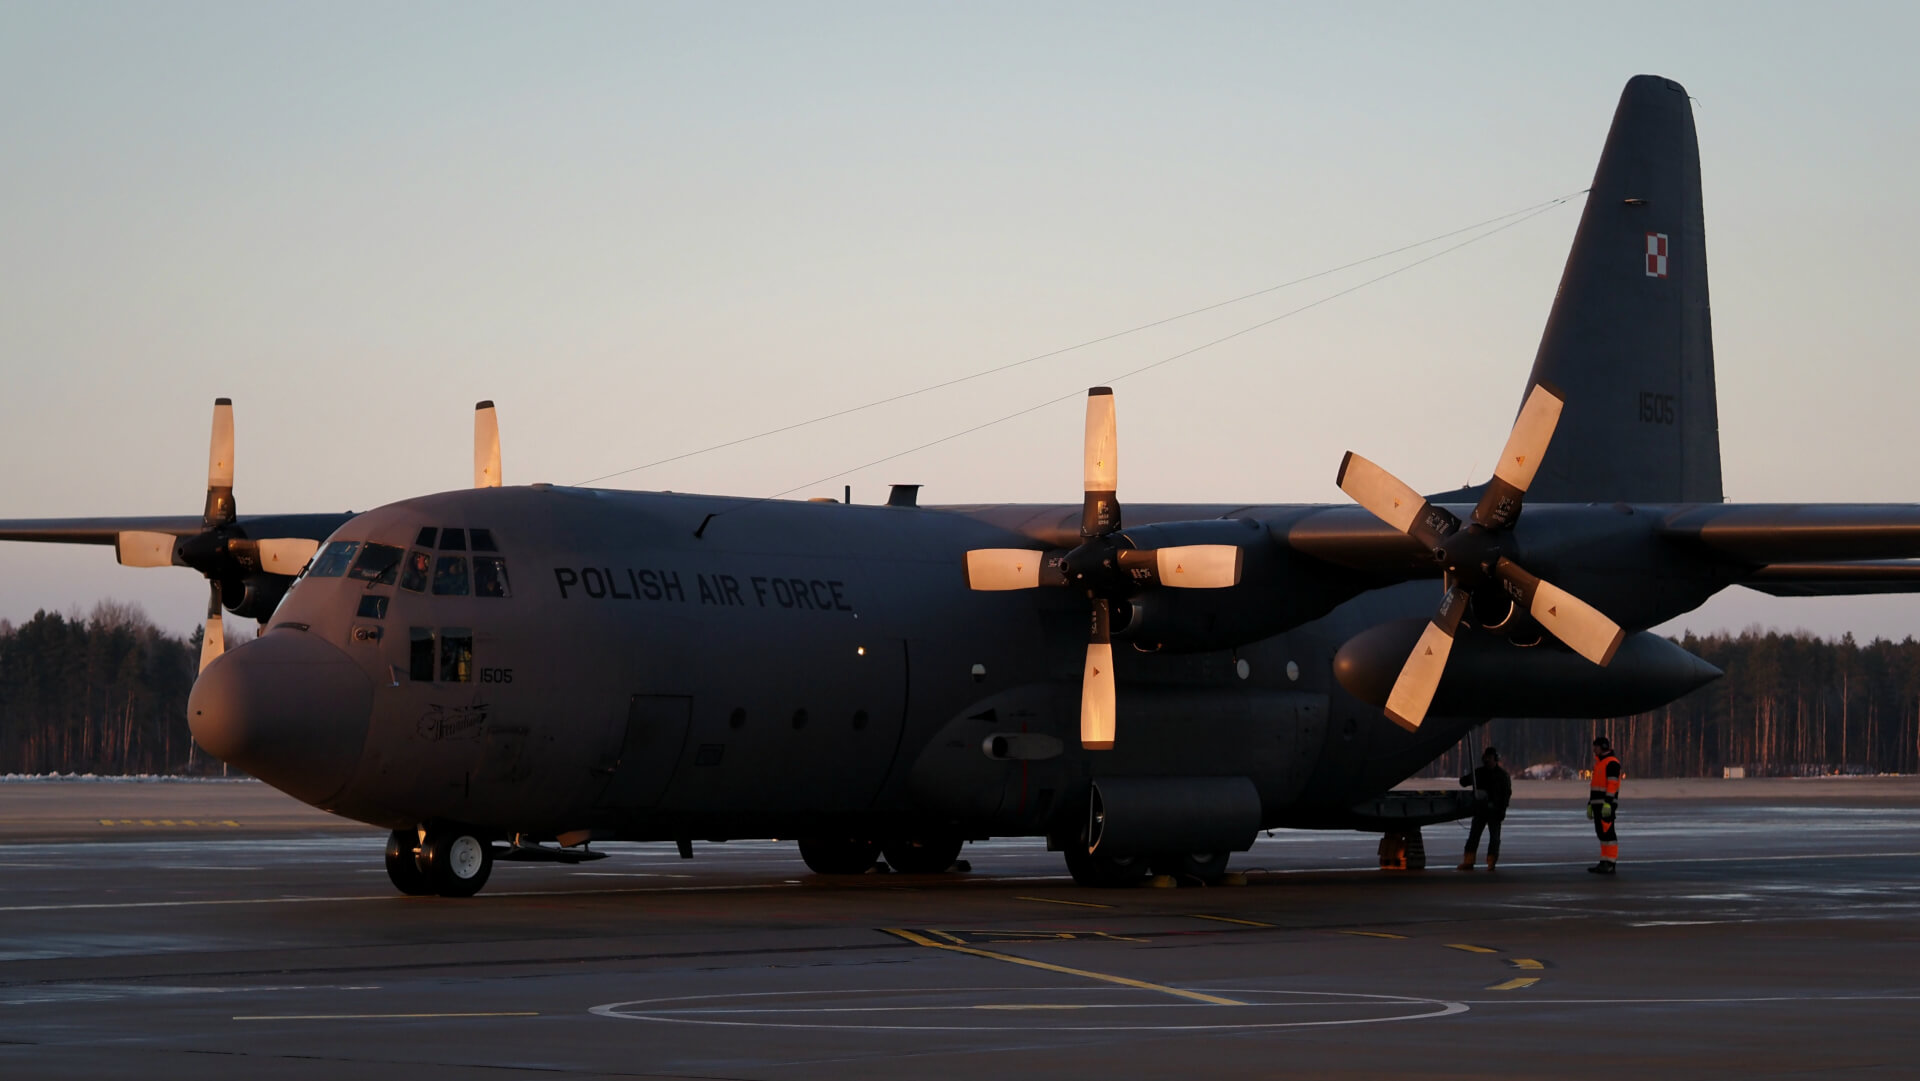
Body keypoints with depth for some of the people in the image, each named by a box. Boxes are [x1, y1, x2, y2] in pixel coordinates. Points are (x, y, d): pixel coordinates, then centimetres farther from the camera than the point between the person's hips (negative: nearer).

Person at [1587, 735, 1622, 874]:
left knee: (1607, 833, -9)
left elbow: (1612, 784, -21)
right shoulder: (1599, 763, 18)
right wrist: (1590, 805, 20)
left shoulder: (1612, 763, -14)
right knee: (1602, 834, 9)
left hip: (1607, 804, -10)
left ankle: (1610, 865, -9)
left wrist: (1607, 804, -28)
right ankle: (1604, 864, 11)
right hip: (1598, 804, 10)